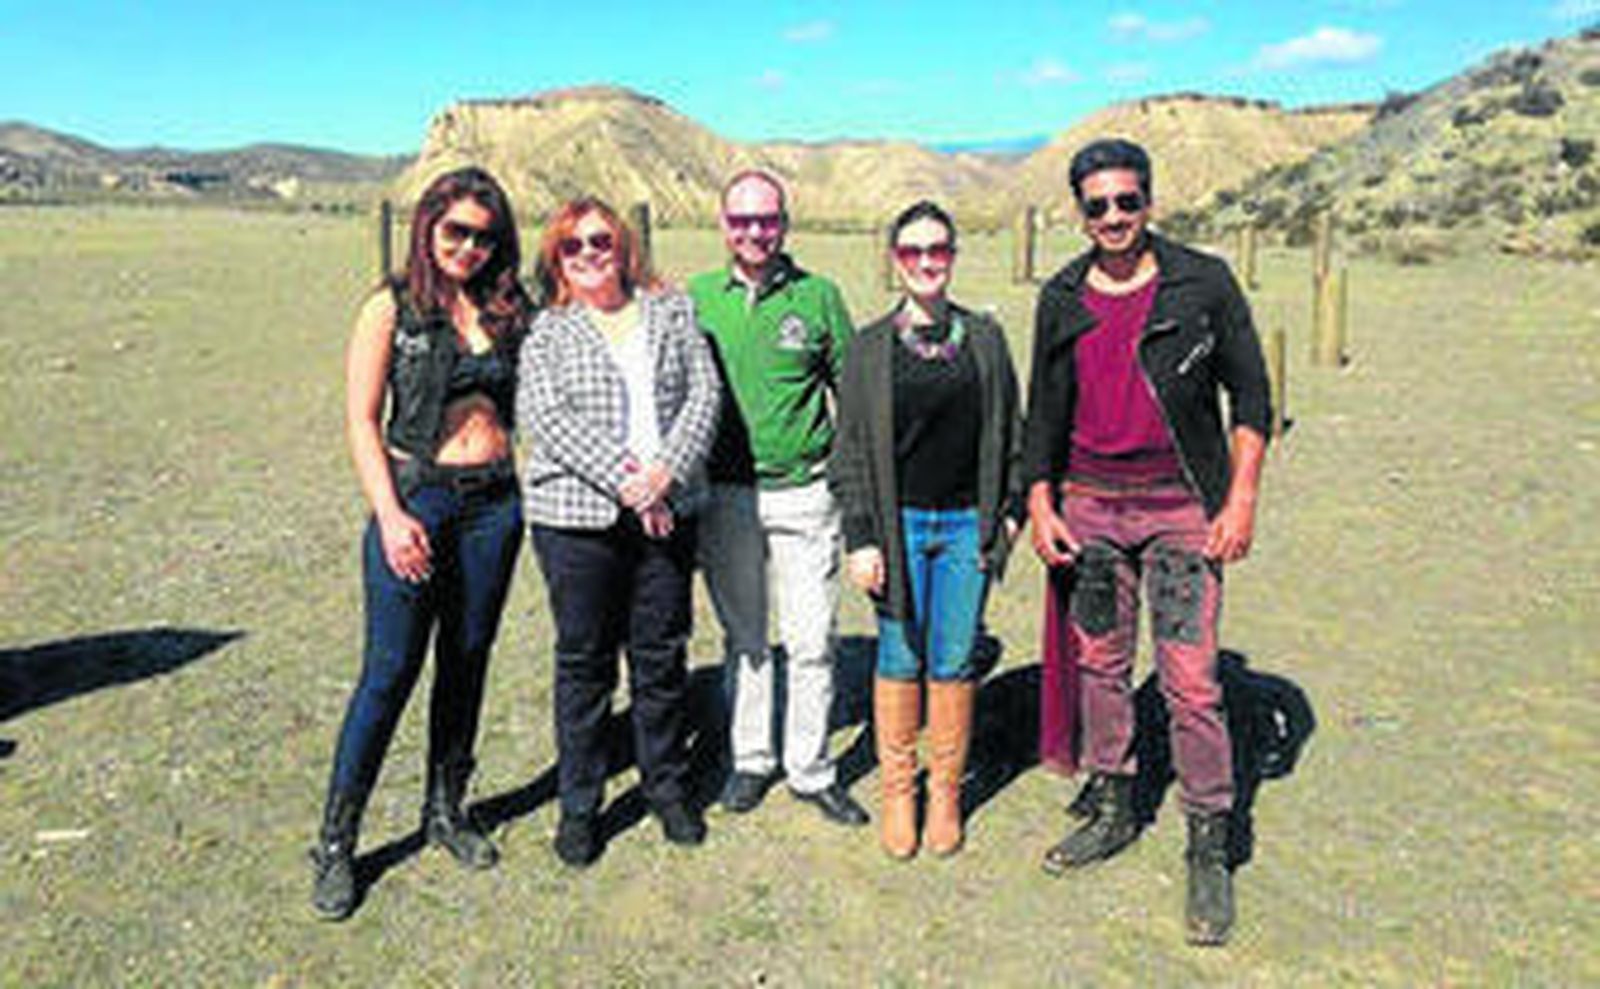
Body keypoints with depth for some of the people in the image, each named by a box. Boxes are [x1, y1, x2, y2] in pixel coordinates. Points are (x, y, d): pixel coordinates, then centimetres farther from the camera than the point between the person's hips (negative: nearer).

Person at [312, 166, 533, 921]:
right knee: (391, 673, -2)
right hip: (416, 498, -4)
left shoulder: (509, 311, 9)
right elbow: (361, 421, -6)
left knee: (466, 661, 12)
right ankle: (336, 842, 12)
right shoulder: (392, 308, -2)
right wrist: (391, 516, -13)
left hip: (494, 503, 4)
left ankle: (446, 809, 29)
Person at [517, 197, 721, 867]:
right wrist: (622, 479, -18)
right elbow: (545, 419, -8)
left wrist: (667, 472, -14)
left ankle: (667, 787, 29)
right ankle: (579, 805, 20)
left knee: (662, 656, 11)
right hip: (576, 519, -2)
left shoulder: (673, 311, 11)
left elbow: (704, 395, 1)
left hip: (668, 513, 2)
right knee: (584, 661, 6)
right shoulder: (546, 332, 5)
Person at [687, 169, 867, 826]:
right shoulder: (696, 298, 4)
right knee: (743, 638, 13)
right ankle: (750, 760, 27)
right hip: (725, 494, 1)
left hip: (804, 493, -1)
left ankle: (811, 770, 17)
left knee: (811, 642, 3)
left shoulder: (818, 297, 1)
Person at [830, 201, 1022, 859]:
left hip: (967, 524, 1)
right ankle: (896, 791, 22)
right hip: (899, 523, -1)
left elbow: (1009, 432, 13)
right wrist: (859, 538, -5)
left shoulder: (985, 338, 7)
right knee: (899, 661, 6)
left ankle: (946, 792, 22)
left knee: (954, 664, 6)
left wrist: (1010, 508, 5)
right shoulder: (870, 348, 2)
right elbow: (851, 452, 0)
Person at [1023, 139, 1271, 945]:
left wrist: (1241, 500, -7)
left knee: (1190, 682, -5)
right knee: (1099, 665, 12)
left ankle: (1210, 850, 8)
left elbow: (1250, 395, 0)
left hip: (1180, 507, -3)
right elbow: (1044, 411, 12)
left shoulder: (1203, 283, -3)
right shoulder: (1062, 299, 7)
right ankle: (1111, 811, 29)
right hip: (1090, 506, 4)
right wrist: (1041, 504, 5)